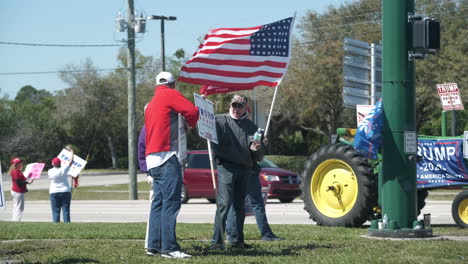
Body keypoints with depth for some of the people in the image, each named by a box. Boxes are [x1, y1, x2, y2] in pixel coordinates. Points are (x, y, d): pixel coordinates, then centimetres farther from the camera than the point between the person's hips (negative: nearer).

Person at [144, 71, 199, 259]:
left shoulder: (151, 104, 24)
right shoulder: (170, 95, -3)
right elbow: (191, 111, -13)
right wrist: (192, 123, 5)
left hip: (152, 159, 9)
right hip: (167, 158, -9)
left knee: (158, 202, 12)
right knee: (171, 203, -12)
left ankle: (153, 245, 11)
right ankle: (169, 247, -17)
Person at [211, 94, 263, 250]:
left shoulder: (251, 126, 17)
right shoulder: (220, 120, 4)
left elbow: (259, 158, 18)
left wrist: (256, 149, -4)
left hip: (245, 169, 5)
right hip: (226, 168, -5)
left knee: (239, 206, 11)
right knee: (224, 204, -13)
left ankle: (236, 240, 20)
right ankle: (217, 241, -13)